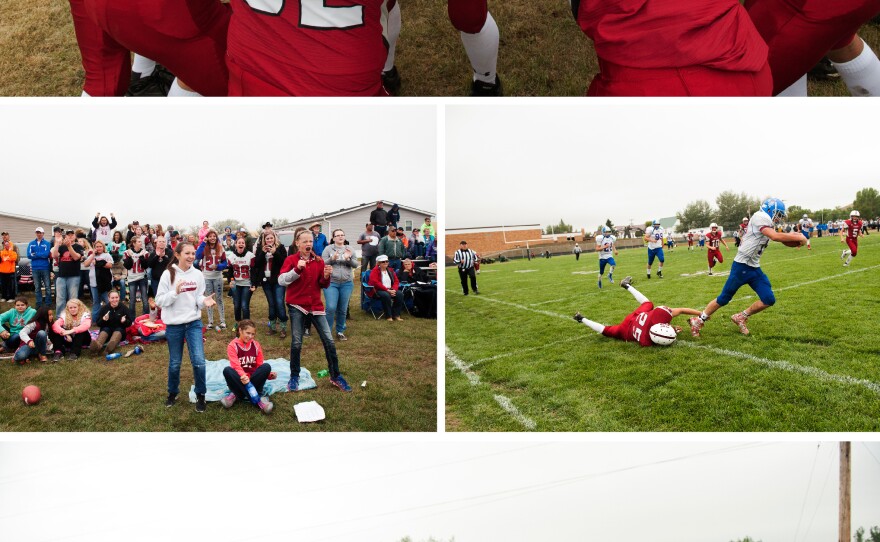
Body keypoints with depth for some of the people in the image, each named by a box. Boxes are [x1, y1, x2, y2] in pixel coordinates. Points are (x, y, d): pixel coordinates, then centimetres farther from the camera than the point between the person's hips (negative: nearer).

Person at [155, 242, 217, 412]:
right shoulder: (168, 274, -9)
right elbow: (159, 301, -9)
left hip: (194, 323, 1)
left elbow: (198, 298, 4)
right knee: (174, 363, 12)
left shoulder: (198, 274, -1)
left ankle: (200, 395, 12)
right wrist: (175, 292, -24)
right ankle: (173, 393, 35)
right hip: (173, 325, -1)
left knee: (199, 361, -7)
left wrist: (205, 301, -17)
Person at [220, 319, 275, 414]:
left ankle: (237, 394, -23)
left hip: (253, 379, 2)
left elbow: (260, 365, 6)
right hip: (239, 380, -2)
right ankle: (256, 399, -36)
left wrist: (268, 375, -15)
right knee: (227, 370, -33)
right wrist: (243, 376, -39)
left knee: (266, 367, -23)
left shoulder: (256, 345, 6)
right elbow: (235, 364, -20)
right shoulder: (233, 346, -6)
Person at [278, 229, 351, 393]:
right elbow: (281, 281, -16)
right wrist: (297, 269, -28)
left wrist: (326, 277, -13)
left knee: (329, 341, 0)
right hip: (297, 306, -3)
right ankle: (294, 377, 17)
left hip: (315, 305, 3)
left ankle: (335, 376, 13)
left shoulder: (318, 261, 6)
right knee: (296, 343, -2)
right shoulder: (291, 259, -4)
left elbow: (324, 285, 9)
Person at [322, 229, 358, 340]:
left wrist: (348, 259, -14)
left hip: (347, 283, 3)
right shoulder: (328, 249, 2)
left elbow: (355, 264, 5)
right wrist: (332, 258, -20)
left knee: (343, 310, 7)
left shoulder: (349, 249, 10)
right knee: (331, 308, -11)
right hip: (331, 283, -3)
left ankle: (340, 331, 20)